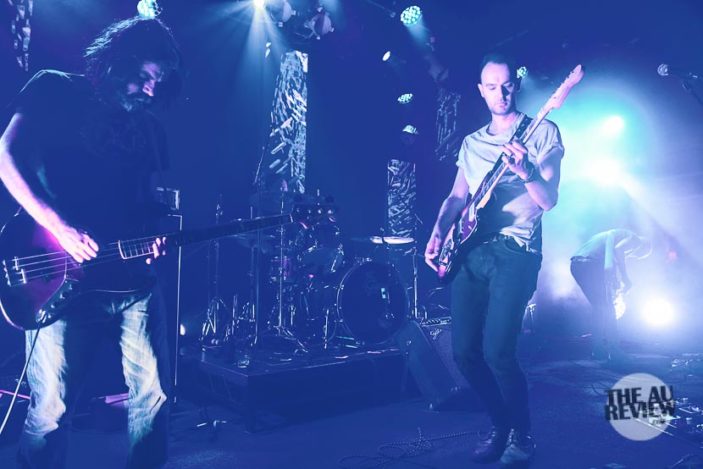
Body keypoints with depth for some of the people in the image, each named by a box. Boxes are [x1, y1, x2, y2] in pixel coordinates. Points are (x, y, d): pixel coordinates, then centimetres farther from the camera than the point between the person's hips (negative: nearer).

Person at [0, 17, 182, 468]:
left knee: (153, 394, 6)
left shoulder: (151, 128, 18)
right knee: (51, 407, -1)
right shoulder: (55, 90, 4)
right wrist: (61, 227, -18)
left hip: (133, 278, 5)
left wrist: (155, 234, -3)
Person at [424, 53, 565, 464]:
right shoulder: (471, 143, 19)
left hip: (516, 251, -5)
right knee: (465, 351, 0)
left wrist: (526, 171, -25)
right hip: (471, 252, 5)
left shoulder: (542, 133, 4)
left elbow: (549, 201, -5)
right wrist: (439, 233, -2)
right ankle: (502, 426, 23)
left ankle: (522, 435, 8)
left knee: (497, 350, -17)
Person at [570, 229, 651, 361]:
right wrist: (627, 280, -10)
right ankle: (614, 351, 2)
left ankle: (598, 350, 16)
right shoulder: (634, 239, 10)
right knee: (607, 309, 0)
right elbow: (617, 250, -13)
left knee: (600, 309, 16)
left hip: (576, 264, 9)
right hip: (591, 263, -9)